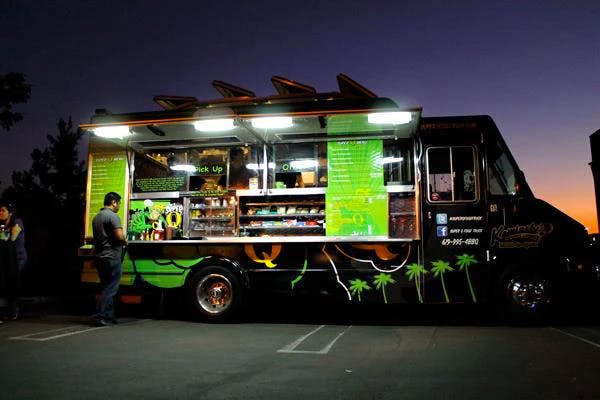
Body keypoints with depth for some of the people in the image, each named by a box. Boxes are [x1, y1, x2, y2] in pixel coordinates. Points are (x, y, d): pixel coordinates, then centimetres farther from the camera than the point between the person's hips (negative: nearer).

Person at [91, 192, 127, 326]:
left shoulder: (96, 217, 16)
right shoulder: (113, 216, -12)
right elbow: (119, 236, -22)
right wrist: (125, 241, 0)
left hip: (99, 255, 9)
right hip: (111, 256, -9)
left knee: (106, 287, 14)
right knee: (111, 288, -4)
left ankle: (109, 316, 17)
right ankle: (100, 317, -6)